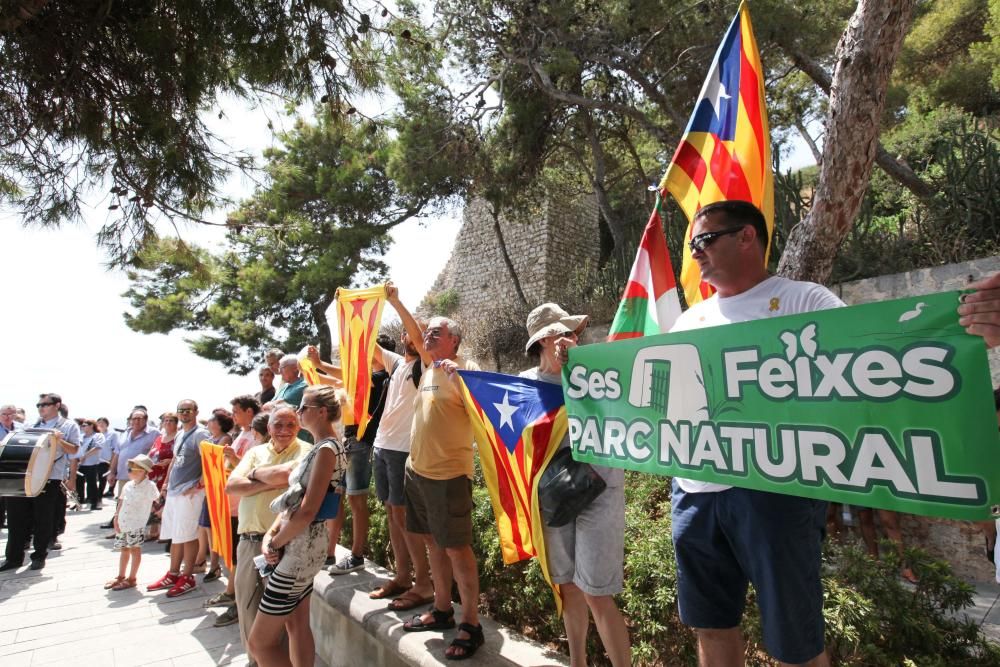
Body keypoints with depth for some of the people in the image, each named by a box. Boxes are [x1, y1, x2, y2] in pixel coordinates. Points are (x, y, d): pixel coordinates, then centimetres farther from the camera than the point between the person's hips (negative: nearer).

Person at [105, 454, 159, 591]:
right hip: (122, 523, 6)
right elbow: (121, 503, 11)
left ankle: (131, 579, 14)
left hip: (137, 525, -6)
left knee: (135, 549, 2)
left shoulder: (149, 487, -14)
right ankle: (120, 577, 34)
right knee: (124, 549, 18)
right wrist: (116, 519, 7)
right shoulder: (128, 485, 5)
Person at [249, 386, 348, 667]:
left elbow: (307, 512, -24)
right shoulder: (319, 448, 11)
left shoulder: (327, 449, -20)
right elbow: (293, 499, 12)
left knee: (260, 642, 1)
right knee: (297, 626, 19)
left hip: (300, 549, -9)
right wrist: (270, 534, -1)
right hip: (300, 546, 9)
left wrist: (276, 543, -10)